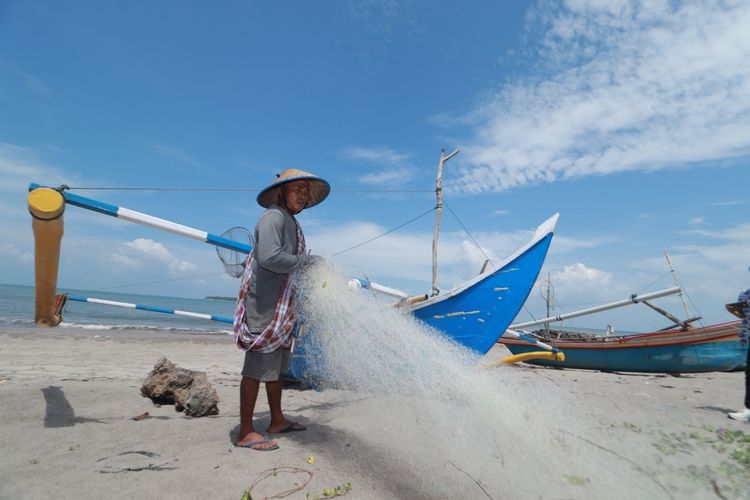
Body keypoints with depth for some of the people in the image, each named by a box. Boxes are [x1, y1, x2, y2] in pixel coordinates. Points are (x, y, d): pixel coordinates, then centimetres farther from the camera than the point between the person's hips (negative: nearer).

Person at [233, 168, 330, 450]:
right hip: (264, 304, -10)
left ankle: (277, 421, 29)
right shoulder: (273, 217, -11)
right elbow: (270, 258, -26)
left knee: (276, 366, 17)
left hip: (282, 307, 10)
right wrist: (308, 261, -17)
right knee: (258, 367, -4)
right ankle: (246, 432, 6)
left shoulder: (291, 223, 19)